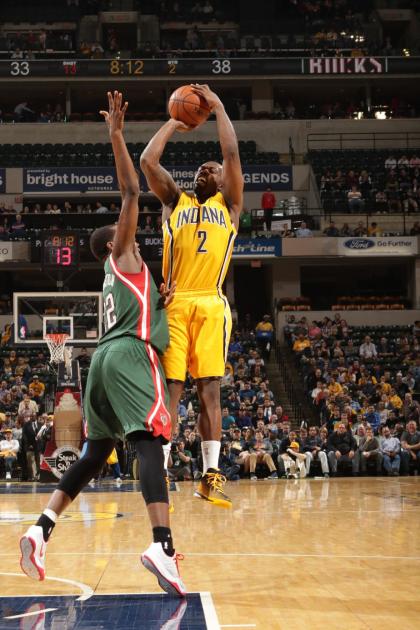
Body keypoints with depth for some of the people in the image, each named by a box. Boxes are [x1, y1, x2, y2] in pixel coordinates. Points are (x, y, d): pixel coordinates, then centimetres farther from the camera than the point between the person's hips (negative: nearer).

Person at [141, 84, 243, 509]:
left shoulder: (228, 205, 17)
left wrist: (217, 107, 11)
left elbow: (232, 154, 5)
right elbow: (147, 161, 8)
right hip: (174, 303, 0)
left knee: (209, 389, -1)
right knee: (169, 388, -4)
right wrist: (176, 122, 17)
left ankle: (210, 476, 0)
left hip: (211, 305, 0)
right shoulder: (175, 202, 20)